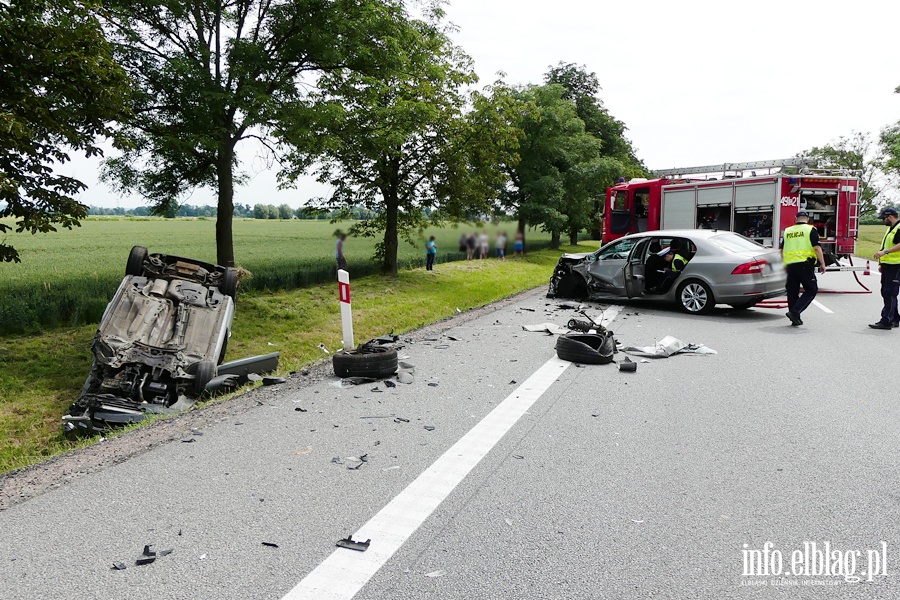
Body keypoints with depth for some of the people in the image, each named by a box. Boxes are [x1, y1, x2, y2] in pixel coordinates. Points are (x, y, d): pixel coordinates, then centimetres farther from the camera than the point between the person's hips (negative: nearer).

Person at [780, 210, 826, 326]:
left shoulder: (787, 231, 14)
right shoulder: (810, 230, 0)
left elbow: (782, 251, 17)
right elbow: (817, 248, -9)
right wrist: (822, 264, -3)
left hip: (790, 265, 5)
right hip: (805, 265, -5)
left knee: (792, 292, 11)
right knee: (812, 290, 4)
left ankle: (795, 319, 15)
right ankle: (794, 312, -11)